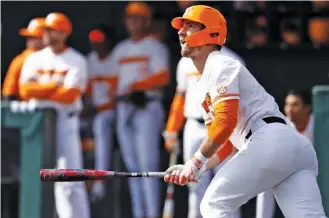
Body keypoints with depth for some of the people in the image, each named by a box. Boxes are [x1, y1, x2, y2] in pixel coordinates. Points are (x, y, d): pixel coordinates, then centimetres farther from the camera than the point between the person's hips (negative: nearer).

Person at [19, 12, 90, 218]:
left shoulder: (76, 61, -2)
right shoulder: (35, 59, 12)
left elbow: (69, 95, -14)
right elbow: (25, 90, -2)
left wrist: (39, 92, -8)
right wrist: (56, 86, -12)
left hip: (65, 120, -5)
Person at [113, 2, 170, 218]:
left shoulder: (155, 47, 0)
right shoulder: (120, 49, 20)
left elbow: (163, 77, -13)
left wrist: (136, 85, -20)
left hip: (147, 108, -7)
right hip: (124, 108, 7)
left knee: (147, 162, -13)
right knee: (132, 165, 6)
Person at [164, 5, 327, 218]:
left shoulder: (220, 65, 1)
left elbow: (226, 122, -12)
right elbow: (226, 144, 32)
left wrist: (196, 161, -3)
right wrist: (194, 169, 21)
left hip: (270, 142, -9)